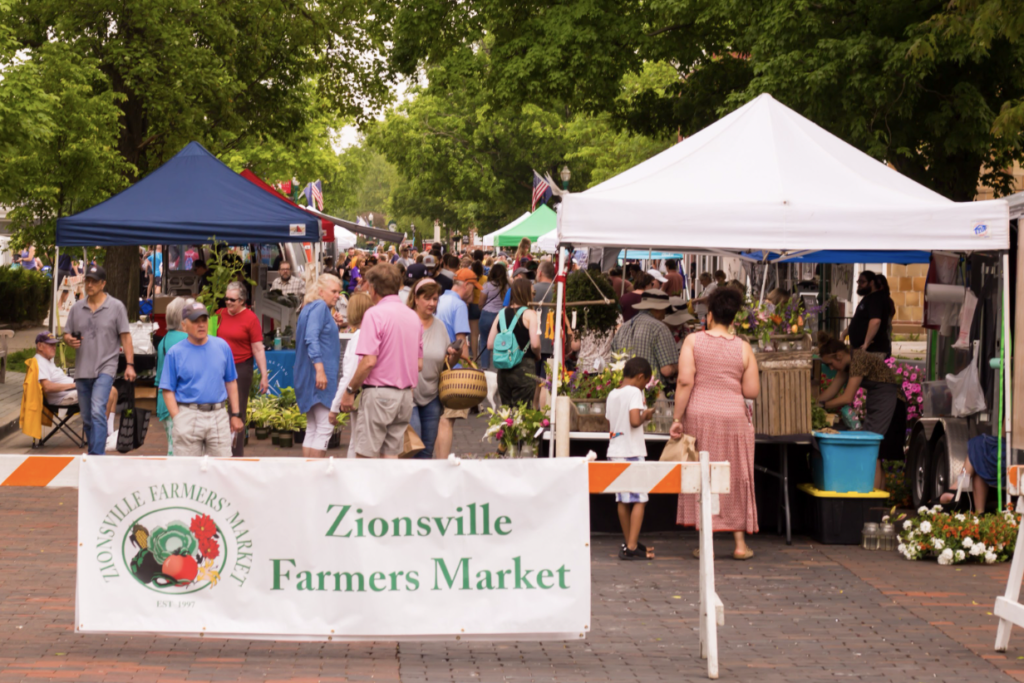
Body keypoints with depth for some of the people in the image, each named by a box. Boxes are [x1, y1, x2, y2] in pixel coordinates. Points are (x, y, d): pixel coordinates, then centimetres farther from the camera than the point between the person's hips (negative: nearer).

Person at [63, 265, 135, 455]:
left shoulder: (116, 307, 1)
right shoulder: (77, 308, 11)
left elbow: (125, 337, 1)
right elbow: (66, 334, 15)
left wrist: (130, 364, -5)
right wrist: (70, 341, -9)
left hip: (105, 368, -5)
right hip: (82, 369, 5)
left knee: (98, 411, -22)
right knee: (87, 418, 10)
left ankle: (97, 456, -25)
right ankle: (96, 453, 23)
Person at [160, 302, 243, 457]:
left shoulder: (222, 347, 8)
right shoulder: (175, 353, 0)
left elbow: (231, 382, 13)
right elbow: (168, 390, -1)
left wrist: (235, 414, 9)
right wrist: (177, 419, -11)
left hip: (218, 415, 2)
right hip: (188, 414, -2)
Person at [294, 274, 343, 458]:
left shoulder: (311, 308, 20)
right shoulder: (319, 307, -10)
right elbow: (311, 338, -21)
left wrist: (333, 323, 21)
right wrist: (320, 369, -27)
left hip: (309, 378, 10)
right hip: (319, 376, -10)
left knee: (312, 429, 11)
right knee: (325, 427, -10)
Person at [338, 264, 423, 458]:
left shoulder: (375, 314, -11)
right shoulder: (413, 316, 12)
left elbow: (368, 361, -17)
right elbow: (419, 364, 15)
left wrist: (350, 391, -7)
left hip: (379, 393, -7)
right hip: (406, 395, 7)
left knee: (366, 457, -2)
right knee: (391, 454, 10)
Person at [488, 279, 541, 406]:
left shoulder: (502, 313, 9)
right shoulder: (529, 314, -6)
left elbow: (490, 344, 8)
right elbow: (535, 344, -17)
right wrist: (538, 355, 3)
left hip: (503, 370, 5)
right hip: (523, 366, -5)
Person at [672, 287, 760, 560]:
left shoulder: (693, 341, -2)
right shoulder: (743, 348, 2)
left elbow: (685, 381, -11)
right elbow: (752, 391, 0)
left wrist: (677, 419, -8)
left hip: (699, 415, -1)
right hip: (733, 415, 1)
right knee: (735, 478, 12)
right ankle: (740, 543, 14)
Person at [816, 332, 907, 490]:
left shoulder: (859, 360, -22)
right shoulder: (847, 363, 7)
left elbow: (847, 398, -26)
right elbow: (832, 391, 13)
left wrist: (822, 406, -17)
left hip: (889, 405, -10)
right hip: (875, 406, 10)